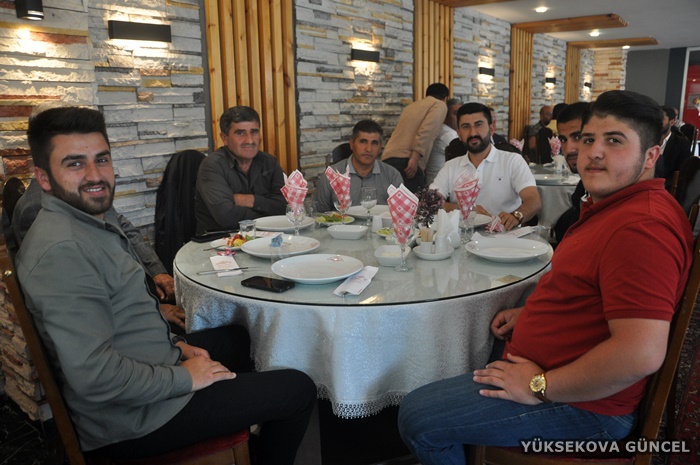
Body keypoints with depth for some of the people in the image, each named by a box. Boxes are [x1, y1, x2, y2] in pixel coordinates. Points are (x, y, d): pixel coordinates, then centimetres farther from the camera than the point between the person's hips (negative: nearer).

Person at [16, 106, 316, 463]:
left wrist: (173, 346, 8)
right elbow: (94, 376, -32)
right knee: (298, 390, -4)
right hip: (134, 419, -10)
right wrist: (184, 378, -19)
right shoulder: (62, 250, -28)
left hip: (149, 372, 10)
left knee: (236, 338, 32)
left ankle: (239, 431, 49)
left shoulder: (96, 217, 5)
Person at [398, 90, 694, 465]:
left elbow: (642, 353, -34)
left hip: (582, 403, -11)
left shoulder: (642, 226, -27)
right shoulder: (611, 205, 9)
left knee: (417, 417, -11)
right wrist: (533, 312, 9)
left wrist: (539, 386, -23)